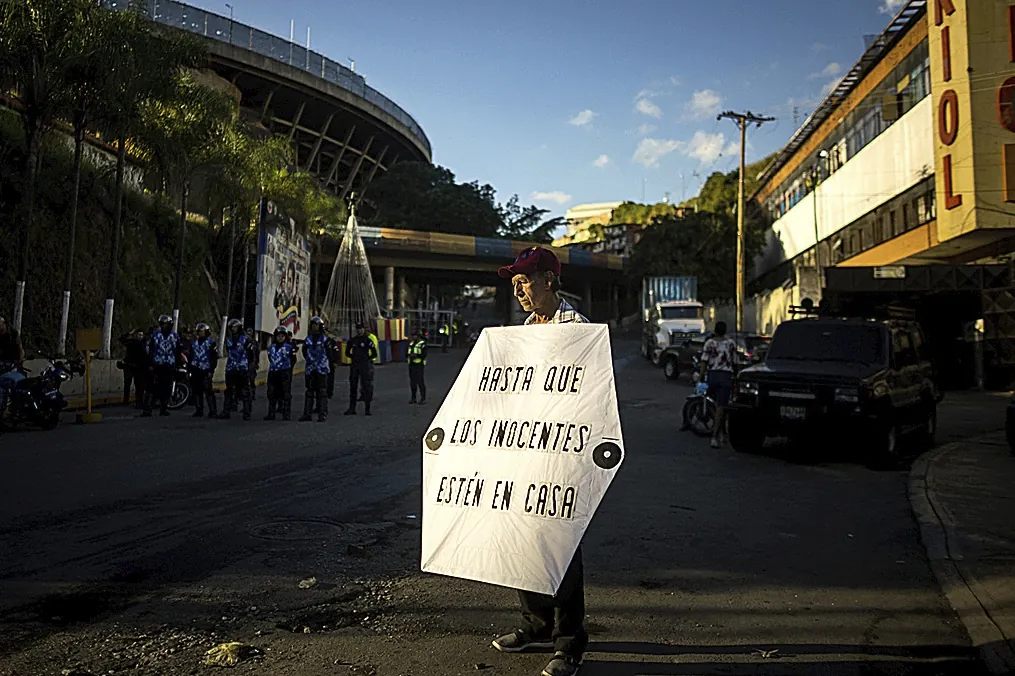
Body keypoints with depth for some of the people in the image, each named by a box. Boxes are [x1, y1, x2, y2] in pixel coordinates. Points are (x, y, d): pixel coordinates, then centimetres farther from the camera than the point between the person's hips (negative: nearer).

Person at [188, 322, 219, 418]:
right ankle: (199, 410, 14)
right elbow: (190, 356, 22)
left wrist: (211, 370, -12)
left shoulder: (211, 342, -1)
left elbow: (214, 357, -5)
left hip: (206, 371, -6)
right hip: (195, 370, 6)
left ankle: (213, 411, -8)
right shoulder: (194, 342, 17)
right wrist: (189, 369, 15)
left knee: (208, 390, -11)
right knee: (196, 390, 6)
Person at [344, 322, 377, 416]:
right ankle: (352, 408, 10)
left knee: (366, 386, -2)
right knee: (353, 387, 5)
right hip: (354, 366, 4)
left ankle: (367, 409, 2)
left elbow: (374, 354, -2)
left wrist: (366, 359, -4)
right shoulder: (352, 340, 9)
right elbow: (347, 353, 19)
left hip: (365, 366, -4)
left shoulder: (368, 340, -3)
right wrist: (354, 357, 6)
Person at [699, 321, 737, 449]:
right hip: (726, 376, -1)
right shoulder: (731, 344, 2)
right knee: (720, 406, -4)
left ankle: (720, 430, 23)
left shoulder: (709, 343, -1)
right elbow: (734, 362, 4)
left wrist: (701, 378, -2)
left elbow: (704, 362, -5)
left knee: (717, 404, 19)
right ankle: (715, 435, -13)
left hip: (712, 375, 1)